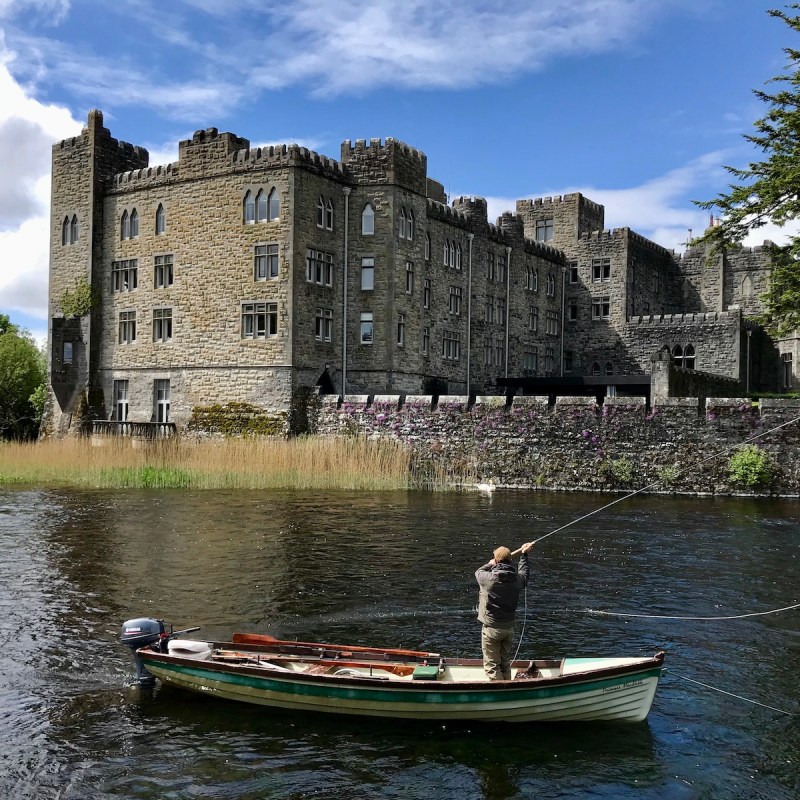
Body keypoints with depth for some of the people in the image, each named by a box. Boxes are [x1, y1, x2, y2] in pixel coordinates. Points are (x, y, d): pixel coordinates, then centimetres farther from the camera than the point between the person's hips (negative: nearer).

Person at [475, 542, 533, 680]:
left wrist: (490, 565, 23)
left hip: (491, 628, -5)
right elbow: (524, 574, 18)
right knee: (505, 663, 19)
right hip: (509, 628, 5)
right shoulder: (517, 579, -7)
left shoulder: (489, 578, -19)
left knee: (492, 665, 3)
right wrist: (523, 555, 30)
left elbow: (478, 572, 5)